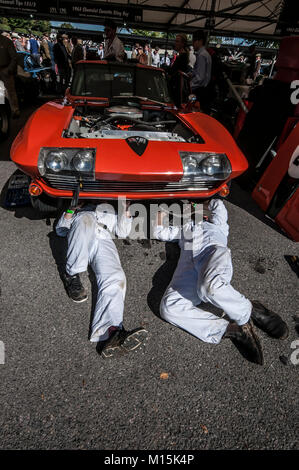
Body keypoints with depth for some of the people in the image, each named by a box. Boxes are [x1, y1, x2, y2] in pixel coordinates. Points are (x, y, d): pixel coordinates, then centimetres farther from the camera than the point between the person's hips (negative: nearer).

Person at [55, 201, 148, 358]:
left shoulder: (111, 210, 42)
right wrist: (70, 212, 5)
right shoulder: (82, 210, 38)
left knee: (115, 278, -31)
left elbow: (122, 232, 26)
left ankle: (111, 331, -55)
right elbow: (60, 230, 25)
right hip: (79, 241, 0)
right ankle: (71, 274, -28)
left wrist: (126, 213, 11)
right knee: (86, 218, -34)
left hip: (104, 240, 0)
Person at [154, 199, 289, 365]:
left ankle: (250, 311, -14)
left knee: (210, 286, -41)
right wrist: (161, 213, 52)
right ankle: (228, 329, -25)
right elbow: (159, 231, 41)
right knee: (169, 307, -28)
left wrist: (204, 205, 40)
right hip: (190, 267, 3)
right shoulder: (184, 228, 43)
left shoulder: (217, 225, 35)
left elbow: (218, 205, 20)